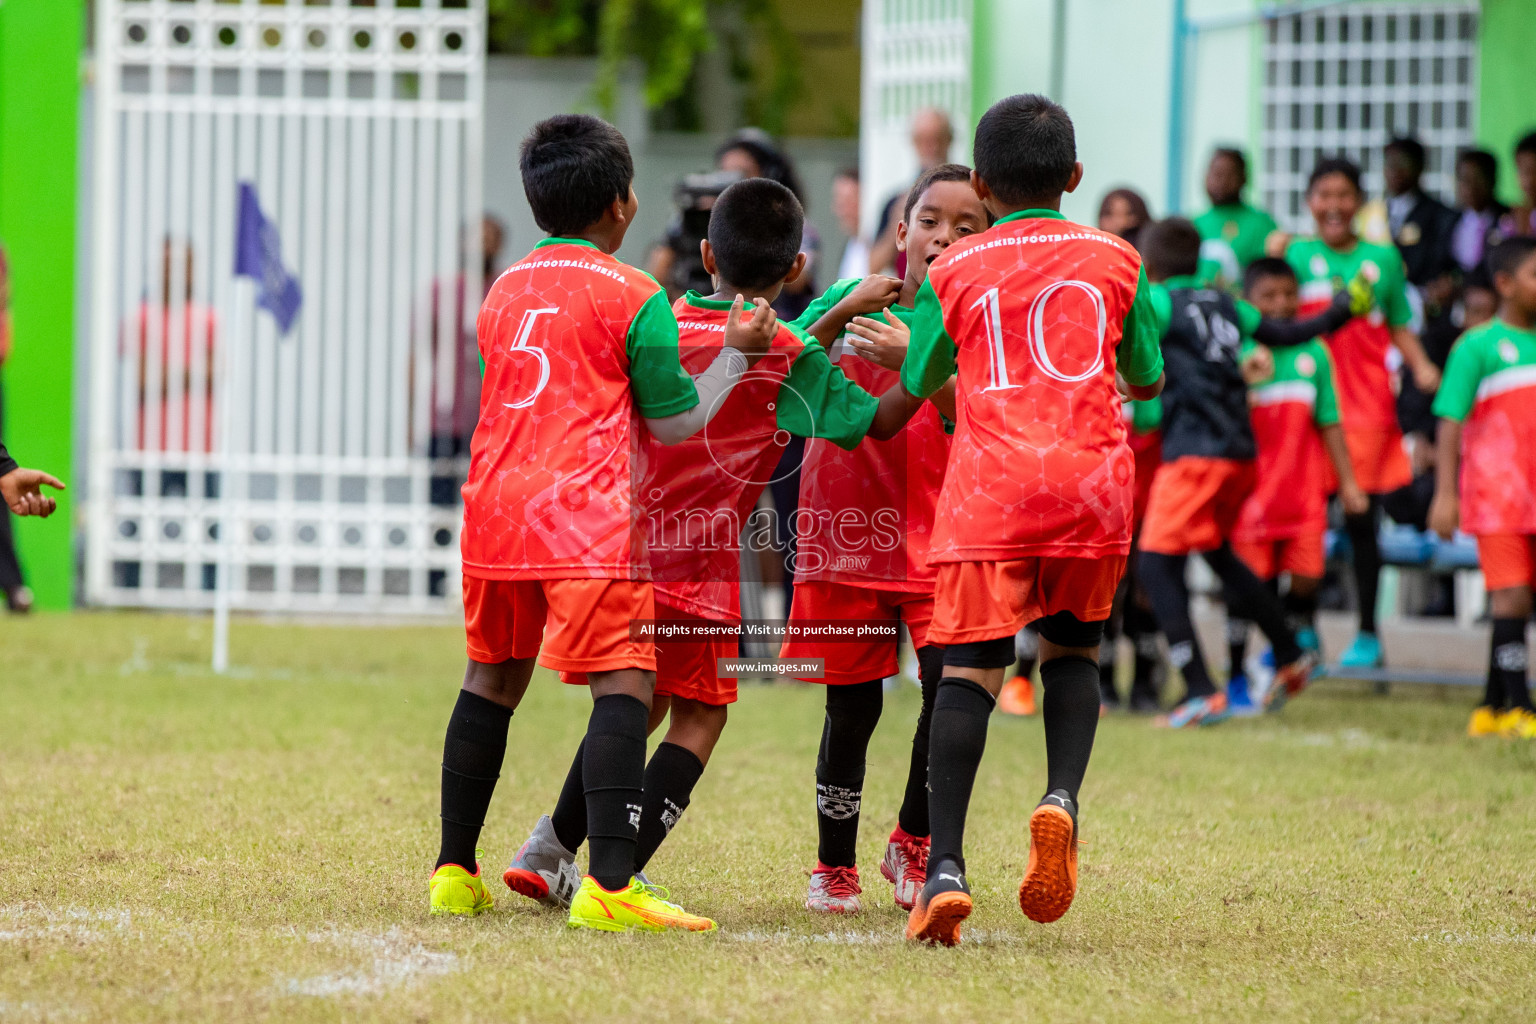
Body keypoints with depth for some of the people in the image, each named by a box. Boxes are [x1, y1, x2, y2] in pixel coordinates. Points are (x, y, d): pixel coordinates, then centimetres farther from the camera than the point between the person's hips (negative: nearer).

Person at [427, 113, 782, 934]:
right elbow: (674, 421, 2)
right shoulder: (633, 296, -2)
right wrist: (736, 352, 14)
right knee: (623, 685, -10)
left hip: (494, 509, 7)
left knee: (491, 681, 17)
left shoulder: (505, 289, 16)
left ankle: (454, 871, 20)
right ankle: (609, 885, -22)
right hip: (585, 513, -7)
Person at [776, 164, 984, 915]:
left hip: (940, 536, -1)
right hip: (849, 529, 1)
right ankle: (834, 866, 21)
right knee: (851, 706, 4)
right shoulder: (854, 301, 4)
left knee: (951, 685, -17)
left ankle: (914, 841, 6)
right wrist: (835, 320, -20)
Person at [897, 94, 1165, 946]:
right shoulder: (1114, 259, 10)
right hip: (1093, 484, 2)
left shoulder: (955, 269, 7)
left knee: (969, 667, -5)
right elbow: (1147, 379, 20)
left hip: (989, 491, -2)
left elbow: (919, 383, 14)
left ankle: (944, 867, -16)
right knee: (1071, 651, 18)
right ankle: (1062, 797, -9)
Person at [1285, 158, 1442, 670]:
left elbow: (1399, 326, 15)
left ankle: (1367, 635, 11)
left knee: (1362, 520, 1)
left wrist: (1420, 365, -1)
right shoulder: (1297, 255, 6)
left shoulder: (1383, 258, 11)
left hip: (1368, 403, 1)